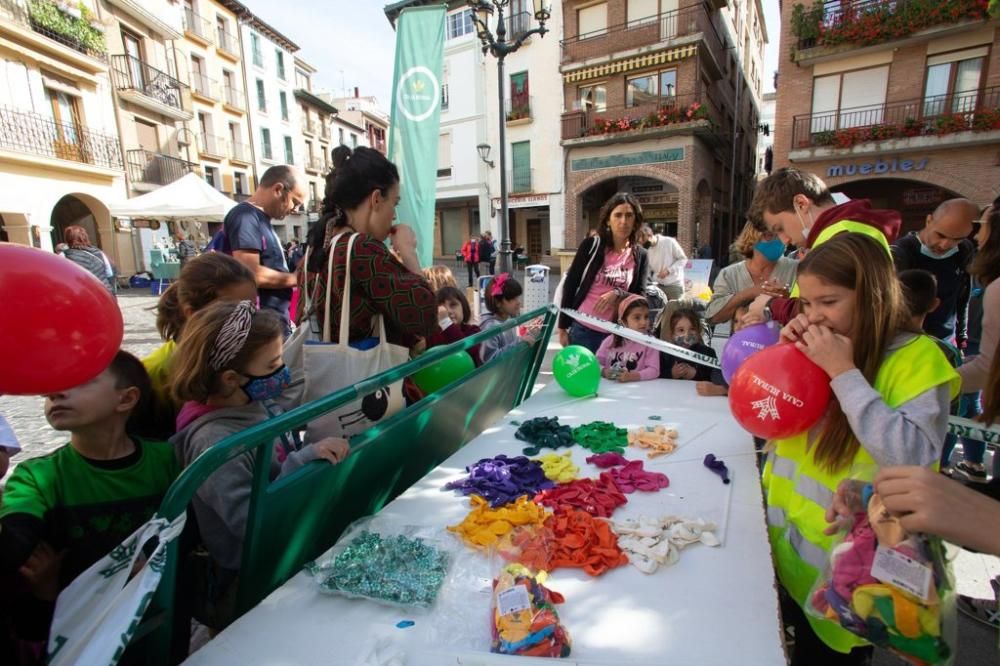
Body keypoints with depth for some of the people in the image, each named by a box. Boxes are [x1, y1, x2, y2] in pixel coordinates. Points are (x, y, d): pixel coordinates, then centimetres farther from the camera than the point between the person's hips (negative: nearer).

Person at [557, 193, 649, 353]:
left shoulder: (640, 256, 3)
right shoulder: (591, 245, -3)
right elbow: (570, 284, -1)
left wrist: (617, 294, -18)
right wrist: (563, 326, -2)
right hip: (582, 329, -2)